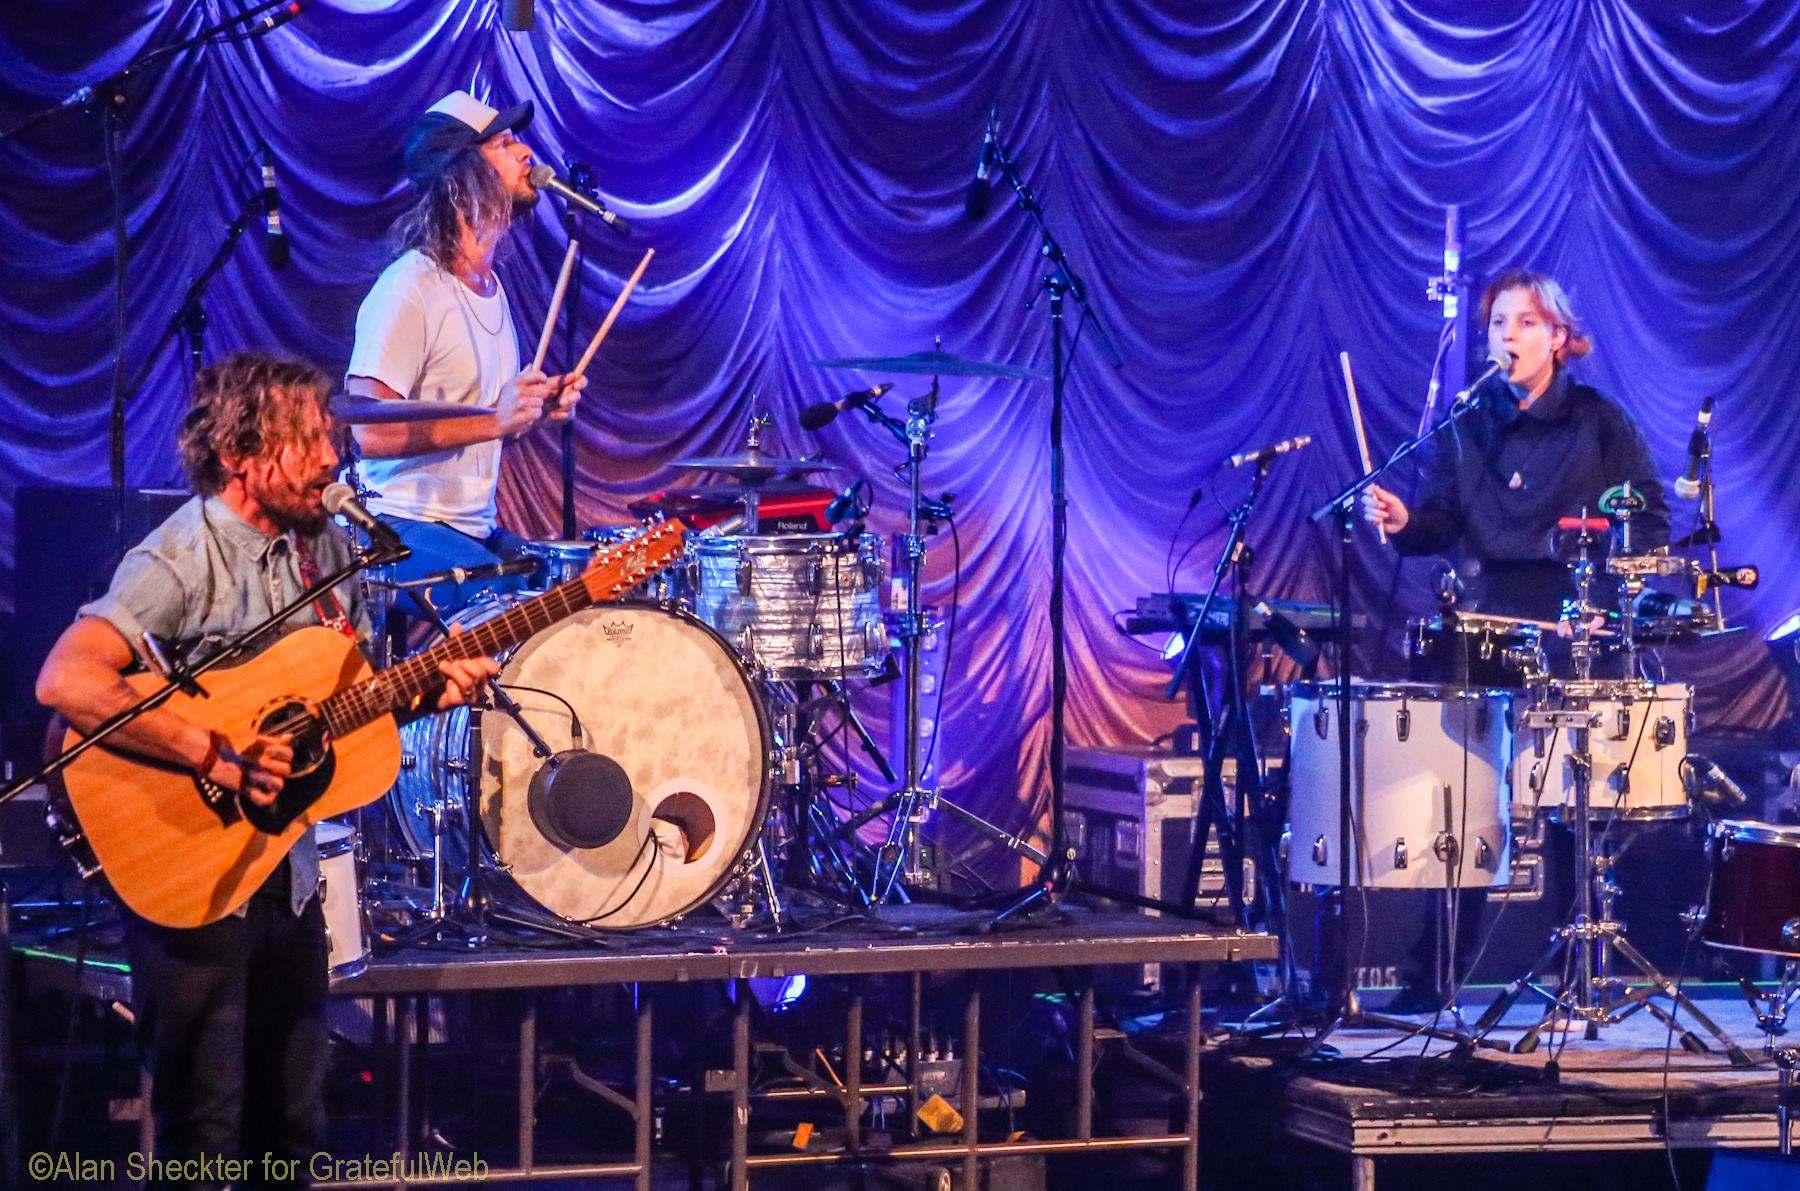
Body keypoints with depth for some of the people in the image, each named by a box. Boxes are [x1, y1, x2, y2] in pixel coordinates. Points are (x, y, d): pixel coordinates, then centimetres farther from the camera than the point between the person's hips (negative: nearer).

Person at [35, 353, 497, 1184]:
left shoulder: (327, 548, 5)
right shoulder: (181, 561, -20)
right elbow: (65, 682, -34)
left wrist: (426, 690, -4)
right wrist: (214, 756, -32)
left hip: (289, 874, 7)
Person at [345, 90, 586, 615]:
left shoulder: (492, 286, 15)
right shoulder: (410, 287, -15)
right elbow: (371, 433, -22)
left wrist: (538, 407, 5)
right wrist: (494, 421, -23)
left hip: (477, 528, 9)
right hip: (402, 526, -9)